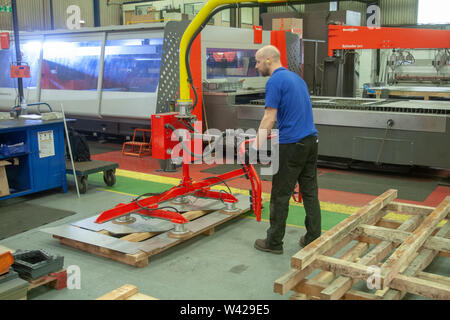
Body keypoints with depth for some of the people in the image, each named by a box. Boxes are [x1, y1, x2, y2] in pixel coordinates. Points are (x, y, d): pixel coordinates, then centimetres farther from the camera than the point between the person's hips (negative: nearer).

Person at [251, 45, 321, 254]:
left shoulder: (275, 81, -11)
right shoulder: (296, 77, 17)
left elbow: (269, 118, -17)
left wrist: (257, 147, -13)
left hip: (291, 146, -9)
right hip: (311, 141, 9)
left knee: (280, 196, 2)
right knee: (310, 193, 11)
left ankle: (274, 242, 12)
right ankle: (314, 239, 17)